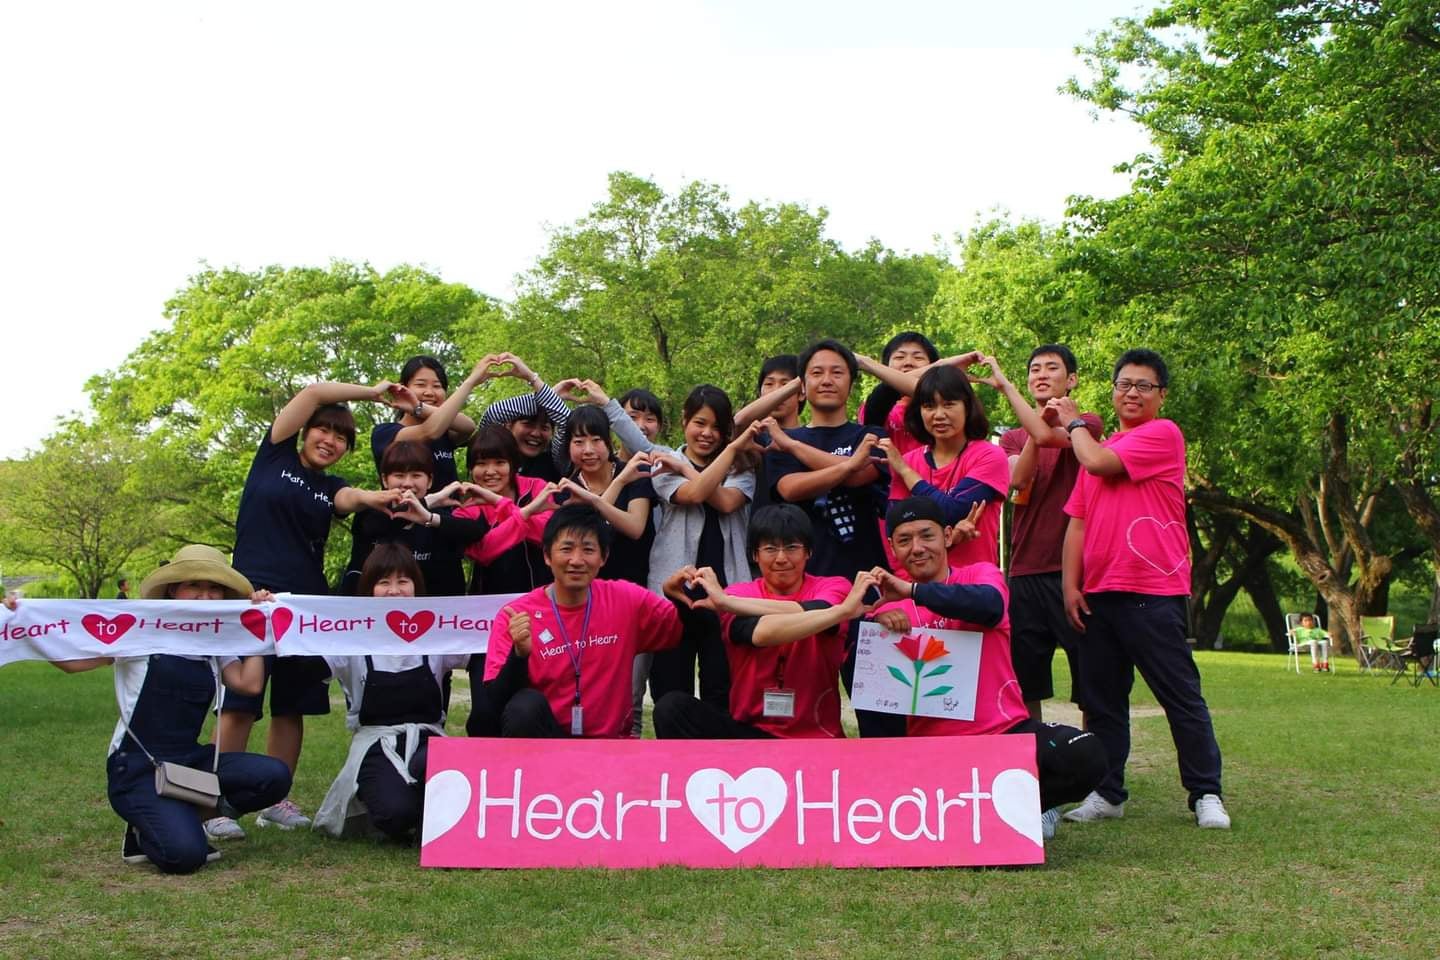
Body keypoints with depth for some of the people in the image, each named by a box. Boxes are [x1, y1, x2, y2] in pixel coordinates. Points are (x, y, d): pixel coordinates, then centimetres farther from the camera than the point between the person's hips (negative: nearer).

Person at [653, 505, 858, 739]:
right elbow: (760, 633, -23)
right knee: (672, 706, -20)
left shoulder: (833, 587, 2)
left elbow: (809, 613, -23)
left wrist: (724, 601, -24)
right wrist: (841, 611, -30)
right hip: (747, 731, 2)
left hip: (815, 738, -2)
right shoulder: (738, 595, 1)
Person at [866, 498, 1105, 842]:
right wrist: (878, 626, -20)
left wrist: (913, 591, -31)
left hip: (1006, 731, 0)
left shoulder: (981, 573, 3)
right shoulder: (889, 606, 8)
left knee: (1084, 755, -26)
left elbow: (991, 605, -23)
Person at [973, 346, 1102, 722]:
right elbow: (1018, 479, -4)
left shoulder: (1087, 424, 6)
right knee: (1025, 685, 4)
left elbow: (1047, 437, -16)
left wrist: (1004, 384, -12)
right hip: (1025, 572, 4)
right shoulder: (1012, 438, 17)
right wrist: (1039, 420, -10)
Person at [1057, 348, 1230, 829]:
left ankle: (1206, 793, 11)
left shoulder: (1163, 434, -3)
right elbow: (1078, 521, 15)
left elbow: (1099, 462, -15)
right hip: (1099, 593, 7)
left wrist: (1074, 422, 4)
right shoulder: (1097, 447, 18)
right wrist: (1070, 584, 6)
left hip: (1152, 594, -7)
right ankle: (1106, 793, 19)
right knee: (1102, 698, 10)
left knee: (1181, 696, 1)